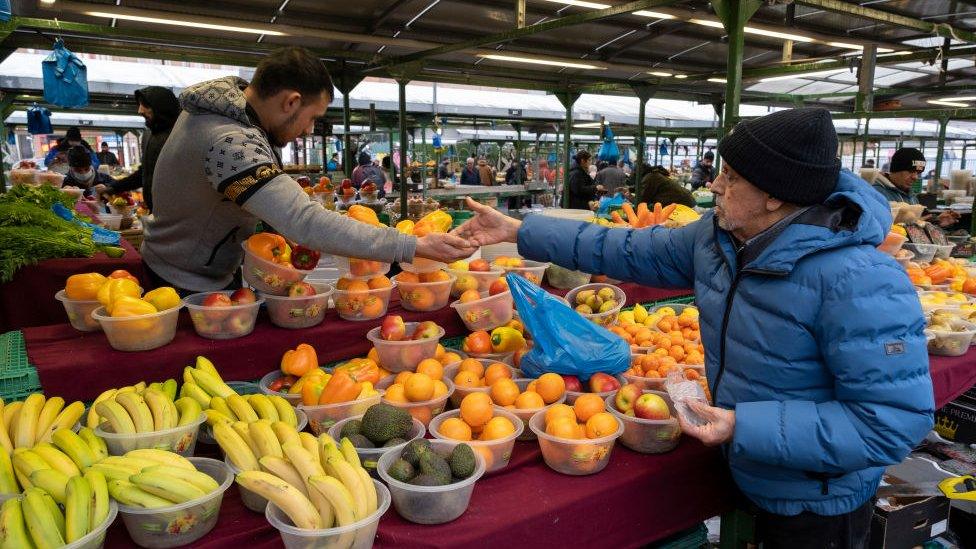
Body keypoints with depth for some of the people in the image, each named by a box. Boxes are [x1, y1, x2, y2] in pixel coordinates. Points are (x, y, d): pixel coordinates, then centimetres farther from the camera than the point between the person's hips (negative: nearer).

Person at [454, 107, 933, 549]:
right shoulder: (717, 236, -8)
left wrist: (745, 429, -33)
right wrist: (520, 231, -1)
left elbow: (896, 422, -30)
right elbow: (629, 251, 0)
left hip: (818, 510, -6)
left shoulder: (856, 281, -32)